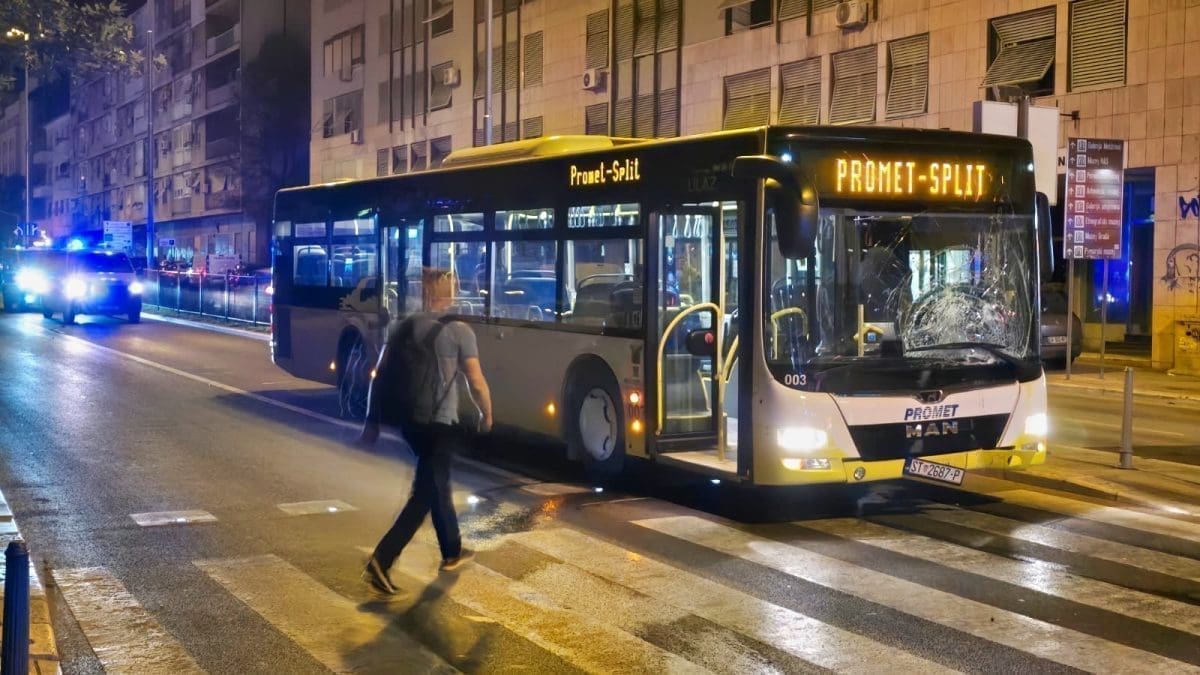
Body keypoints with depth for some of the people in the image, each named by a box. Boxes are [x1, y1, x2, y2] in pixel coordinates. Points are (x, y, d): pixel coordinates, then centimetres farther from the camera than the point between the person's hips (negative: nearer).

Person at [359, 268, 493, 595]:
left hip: (409, 419, 6)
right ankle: (381, 560, -15)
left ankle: (452, 551, 37)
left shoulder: (404, 327, 4)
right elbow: (476, 382, -10)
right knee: (424, 495, -3)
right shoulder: (460, 331, -10)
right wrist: (487, 414, 8)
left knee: (437, 484, 23)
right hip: (441, 423, -6)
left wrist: (373, 420, 10)